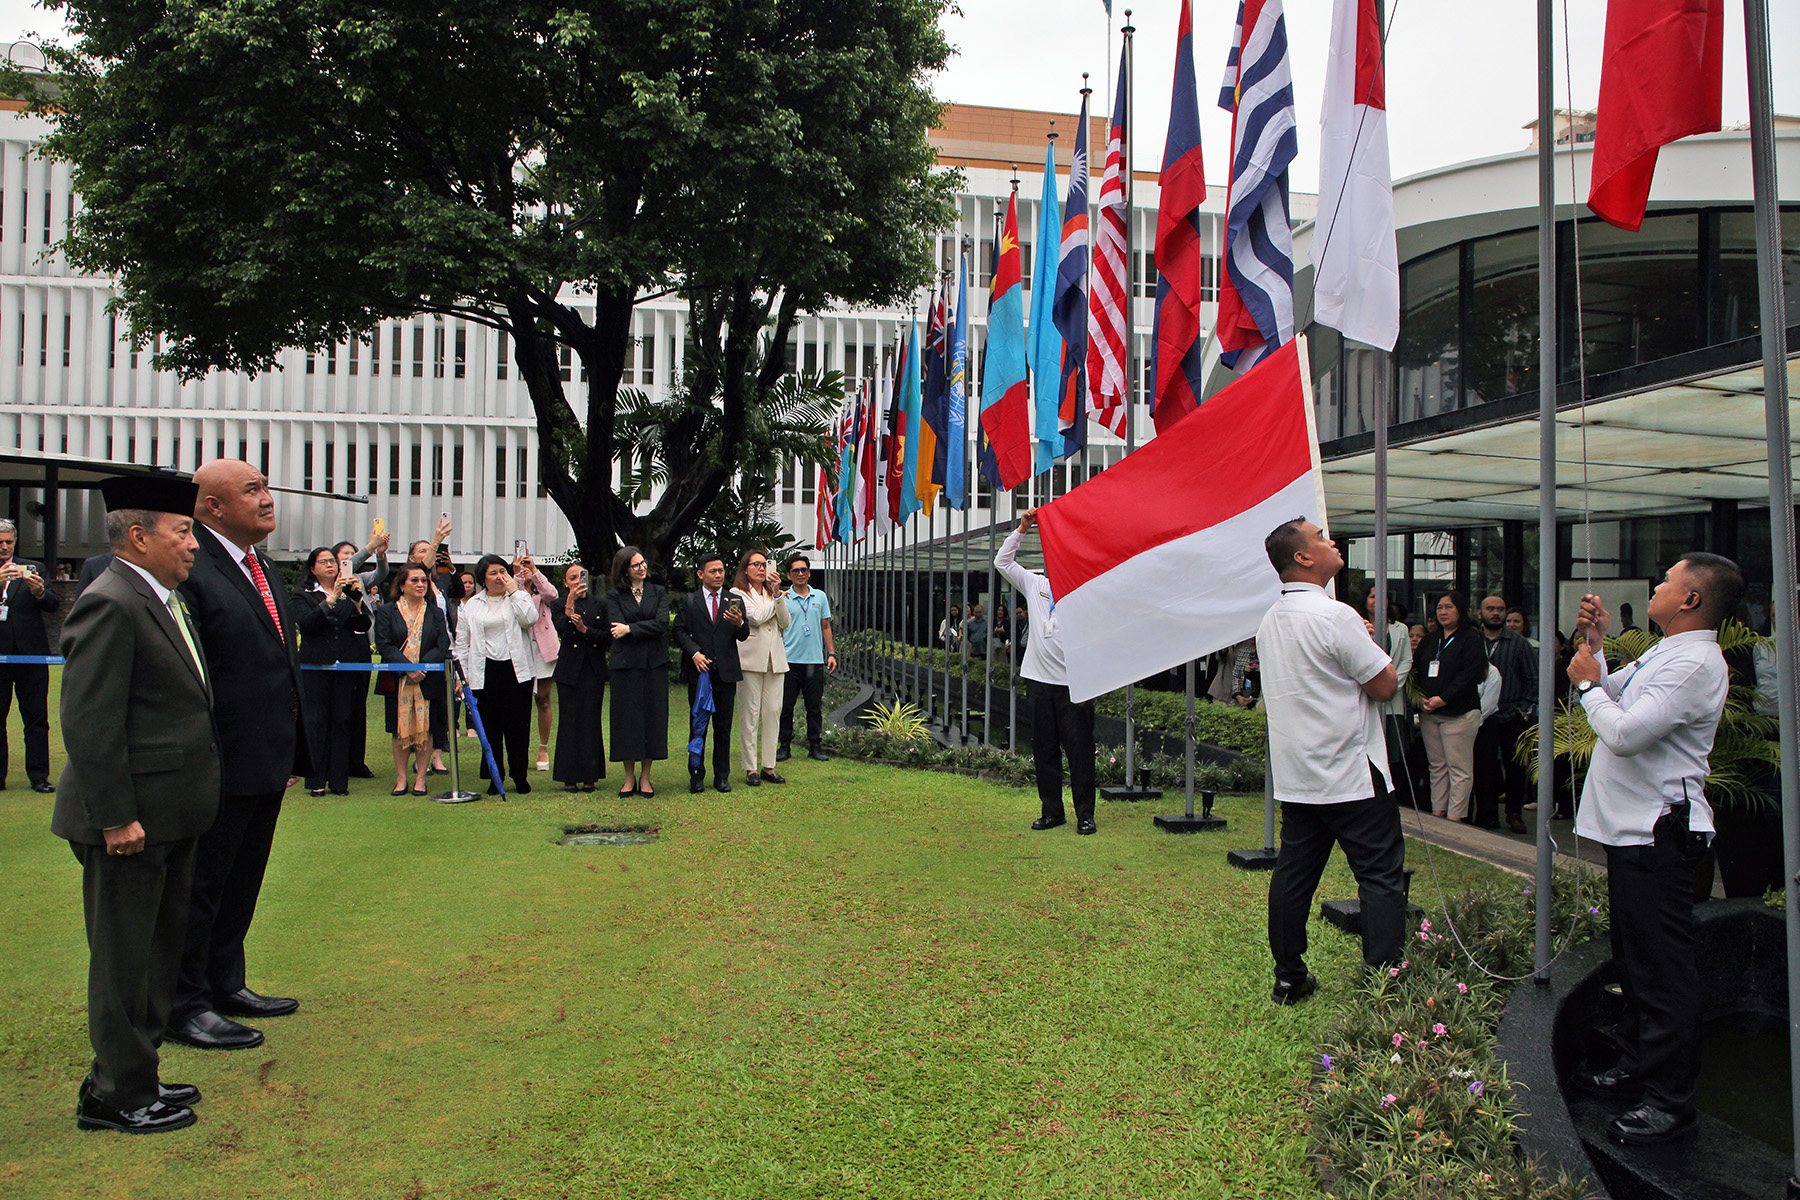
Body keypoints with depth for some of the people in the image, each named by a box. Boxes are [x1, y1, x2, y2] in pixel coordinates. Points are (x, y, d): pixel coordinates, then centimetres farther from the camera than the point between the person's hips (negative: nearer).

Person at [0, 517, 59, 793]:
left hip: (31, 655, 0)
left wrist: (39, 591, -22)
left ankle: (39, 776, 7)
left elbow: (53, 605, -1)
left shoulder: (32, 569, 8)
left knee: (36, 719, 3)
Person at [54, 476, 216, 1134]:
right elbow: (89, 722, -21)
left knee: (158, 952, 18)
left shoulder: (162, 601, 13)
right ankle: (118, 1097, 17)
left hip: (171, 817, 10)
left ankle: (134, 1077, 32)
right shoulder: (109, 604, -17)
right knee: (123, 958, 3)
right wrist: (116, 817, -21)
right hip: (132, 820, -10)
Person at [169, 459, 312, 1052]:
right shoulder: (191, 570, -18)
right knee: (199, 886, 5)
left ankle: (226, 984, 35)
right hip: (221, 766, -9)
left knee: (241, 881, 20)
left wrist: (294, 751, 16)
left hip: (266, 762, 9)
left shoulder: (261, 565, 12)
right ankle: (184, 1006, 19)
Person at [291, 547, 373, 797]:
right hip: (317, 667, -2)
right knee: (317, 722, -3)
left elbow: (364, 625, 2)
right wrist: (332, 599, -20)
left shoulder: (348, 594, 14)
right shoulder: (303, 596, 7)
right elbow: (306, 623, -12)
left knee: (342, 723, 3)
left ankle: (339, 780, 8)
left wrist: (357, 600, -14)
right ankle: (316, 781, 2)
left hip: (346, 667, 2)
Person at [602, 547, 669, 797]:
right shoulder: (614, 596, 6)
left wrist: (631, 629, -10)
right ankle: (629, 778, 11)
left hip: (655, 664, 1)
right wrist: (646, 629, -9)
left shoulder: (659, 592, 10)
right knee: (627, 717, 1)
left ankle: (645, 777, 10)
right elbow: (615, 628, -7)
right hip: (625, 664, -1)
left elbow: (662, 624, -5)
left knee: (653, 717, 1)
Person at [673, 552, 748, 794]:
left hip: (726, 673, 1)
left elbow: (743, 636, 2)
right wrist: (694, 652, -13)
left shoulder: (735, 601, 10)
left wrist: (739, 624, -21)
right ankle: (696, 775, 12)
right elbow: (680, 631, 2)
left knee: (723, 726, 4)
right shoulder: (688, 601, 8)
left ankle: (722, 776, 12)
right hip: (698, 671, -1)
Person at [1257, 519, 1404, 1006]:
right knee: (1381, 876, 0)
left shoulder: (1271, 619, 9)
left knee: (1293, 874, 11)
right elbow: (1386, 685, -13)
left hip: (1294, 775, 8)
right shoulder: (1335, 616, -17)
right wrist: (1372, 642, 4)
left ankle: (1289, 977, 19)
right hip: (1350, 774, -8)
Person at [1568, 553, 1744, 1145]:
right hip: (1631, 825, 11)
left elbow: (1625, 733, -26)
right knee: (1634, 959, 20)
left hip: (1658, 832, -11)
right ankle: (1637, 1068, 32)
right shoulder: (1664, 653, 14)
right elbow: (1611, 698, 26)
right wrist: (1594, 647, 13)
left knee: (1663, 969, -4)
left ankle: (1670, 1101, 4)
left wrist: (1587, 683, -11)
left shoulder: (1695, 664, -19)